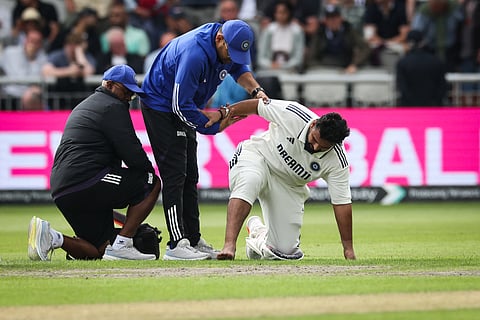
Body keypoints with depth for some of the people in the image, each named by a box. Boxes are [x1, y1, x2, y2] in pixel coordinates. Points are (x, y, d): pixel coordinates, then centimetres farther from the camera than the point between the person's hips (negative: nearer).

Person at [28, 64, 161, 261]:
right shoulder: (113, 107, -3)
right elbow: (132, 153, -9)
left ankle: (51, 237, -6)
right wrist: (150, 170, 10)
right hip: (86, 184, -10)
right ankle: (121, 245, -6)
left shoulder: (83, 106, 30)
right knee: (152, 183, 1)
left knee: (99, 251, 14)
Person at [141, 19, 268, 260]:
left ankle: (193, 240, 14)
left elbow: (239, 69, 11)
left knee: (189, 176, 10)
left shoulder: (229, 45, -9)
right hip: (160, 104, -9)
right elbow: (181, 106, -32)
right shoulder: (195, 54, -35)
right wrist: (221, 114, -22)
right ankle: (176, 244, -19)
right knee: (174, 174, -16)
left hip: (184, 108, 9)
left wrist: (255, 90, -10)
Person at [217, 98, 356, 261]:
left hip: (289, 187, 3)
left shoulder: (337, 161, -23)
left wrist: (348, 249, -19)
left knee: (286, 250, -5)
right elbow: (256, 105, -13)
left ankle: (258, 230, 28)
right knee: (249, 180, -41)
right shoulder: (292, 115, -29)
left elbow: (342, 203, -19)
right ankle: (229, 245, -44)